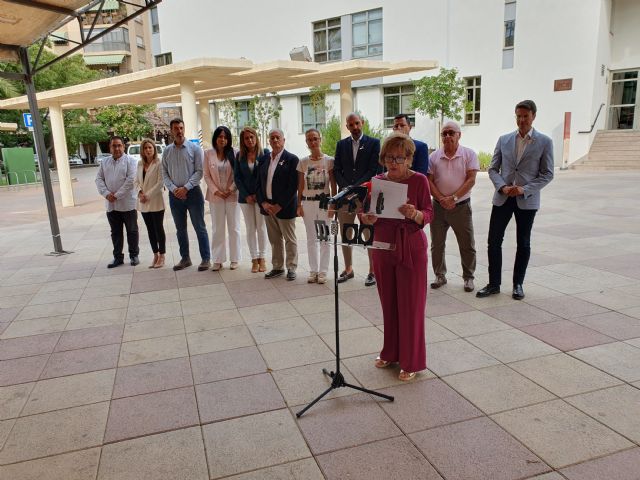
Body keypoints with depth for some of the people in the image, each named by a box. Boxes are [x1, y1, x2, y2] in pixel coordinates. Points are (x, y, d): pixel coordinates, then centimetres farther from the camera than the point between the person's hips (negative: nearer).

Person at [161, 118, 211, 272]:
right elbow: (165, 174, 8)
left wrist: (185, 188, -14)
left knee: (200, 227, 0)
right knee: (180, 229, 13)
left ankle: (206, 259, 7)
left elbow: (199, 171, -7)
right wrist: (173, 188, -8)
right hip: (174, 194, 4)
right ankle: (185, 258, 24)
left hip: (192, 192, -4)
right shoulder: (167, 151, 8)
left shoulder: (194, 148, -3)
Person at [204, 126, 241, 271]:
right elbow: (207, 175, 1)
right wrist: (216, 191, -9)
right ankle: (218, 260, 13)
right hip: (215, 196, 1)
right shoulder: (208, 154, 2)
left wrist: (230, 189, -11)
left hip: (232, 195, -1)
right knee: (217, 229, 6)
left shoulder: (234, 153, -2)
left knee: (234, 228, 6)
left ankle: (234, 259, 16)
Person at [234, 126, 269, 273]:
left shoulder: (265, 153, -1)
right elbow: (237, 177, 4)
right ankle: (254, 259, 12)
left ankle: (262, 258, 13)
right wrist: (246, 195, -6)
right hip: (245, 197, 2)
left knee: (261, 227, 3)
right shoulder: (240, 156, 6)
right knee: (250, 228, 5)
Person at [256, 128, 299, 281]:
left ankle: (291, 268, 17)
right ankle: (277, 267, 24)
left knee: (289, 239, 5)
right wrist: (263, 203, -4)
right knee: (274, 240, 13)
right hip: (267, 206, 5)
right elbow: (259, 183, 10)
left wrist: (279, 206, -16)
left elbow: (293, 186, -13)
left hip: (285, 207, -5)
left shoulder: (291, 159, -7)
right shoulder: (263, 159, 10)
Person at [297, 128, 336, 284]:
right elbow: (300, 186, 8)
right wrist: (299, 205, 5)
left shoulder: (329, 161, -2)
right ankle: (313, 270, 17)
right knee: (311, 238, 8)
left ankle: (323, 271, 10)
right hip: (308, 202, 3)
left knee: (325, 238, 2)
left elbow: (333, 185, 0)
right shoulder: (303, 162, 4)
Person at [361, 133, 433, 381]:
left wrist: (414, 214, -28)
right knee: (388, 302, 14)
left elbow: (429, 214, -7)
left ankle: (411, 361, 15)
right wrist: (368, 219, -16)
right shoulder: (378, 181, 4)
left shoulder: (419, 180, -6)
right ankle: (390, 352, 31)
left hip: (411, 247, -4)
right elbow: (369, 214, 6)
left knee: (410, 304, 2)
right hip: (383, 244, 4)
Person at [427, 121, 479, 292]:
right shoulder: (434, 156, 3)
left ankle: (468, 277, 20)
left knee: (467, 245, 5)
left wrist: (454, 198, -17)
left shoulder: (469, 154, -2)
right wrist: (441, 199, -14)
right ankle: (440, 276, 22)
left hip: (461, 206, -2)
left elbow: (471, 180, -8)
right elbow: (429, 181, 0)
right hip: (438, 206, 2)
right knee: (437, 244, 8)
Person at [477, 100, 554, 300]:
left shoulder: (544, 142, -1)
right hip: (502, 198, 2)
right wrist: (502, 187, -11)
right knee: (494, 241, 0)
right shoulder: (504, 139, 6)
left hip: (527, 200, -2)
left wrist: (525, 189, -15)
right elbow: (493, 169, 7)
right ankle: (494, 284, 12)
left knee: (523, 244, 9)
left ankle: (518, 284, 23)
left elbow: (547, 174, -2)